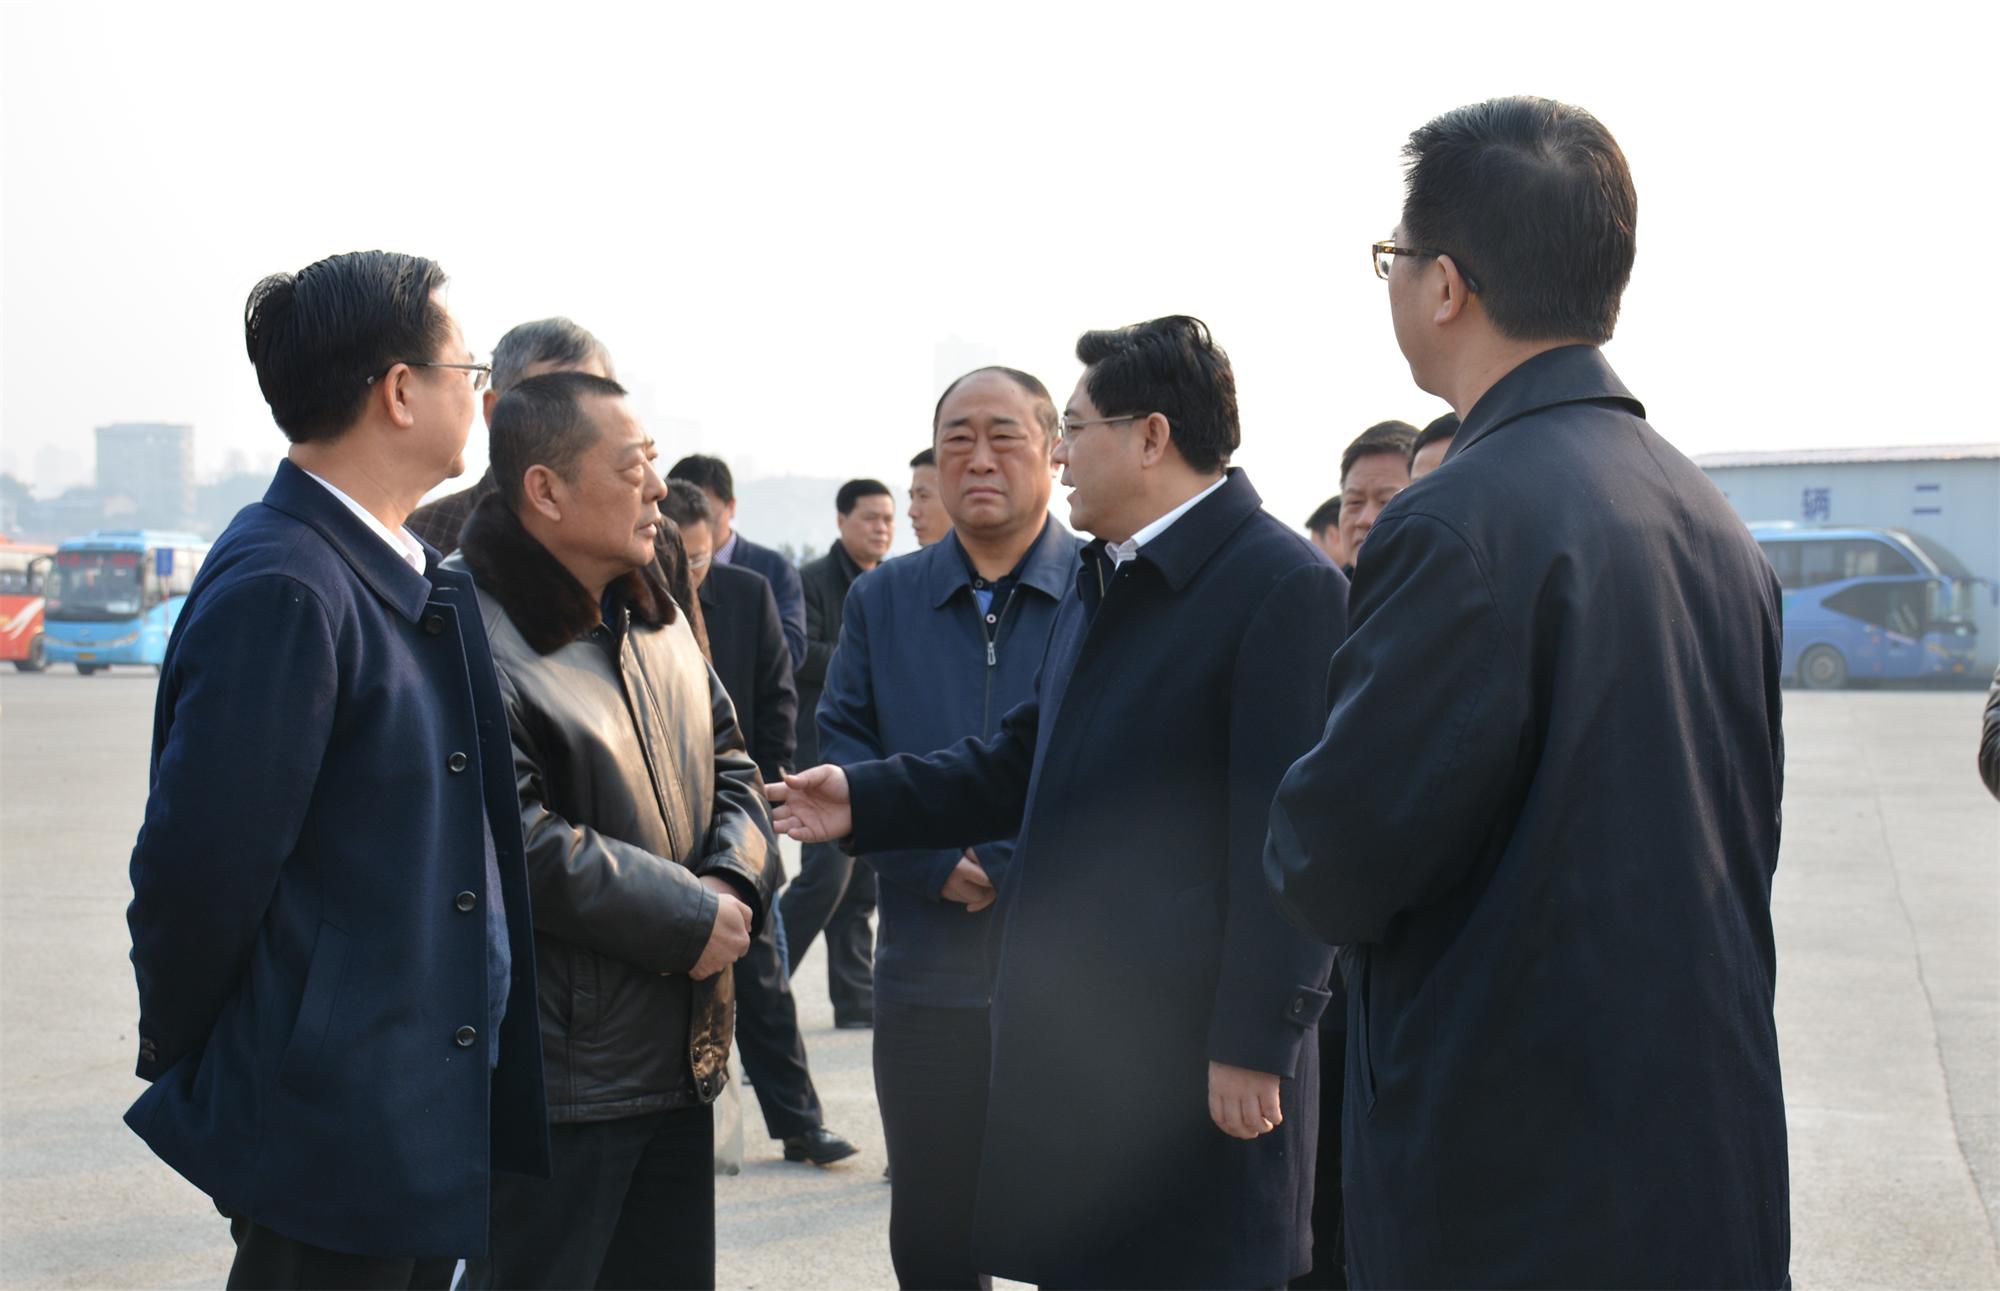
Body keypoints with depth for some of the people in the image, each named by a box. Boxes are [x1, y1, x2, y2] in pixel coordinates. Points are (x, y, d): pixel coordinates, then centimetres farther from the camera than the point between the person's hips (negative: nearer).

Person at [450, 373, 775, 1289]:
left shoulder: (650, 612, 11)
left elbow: (728, 759, 19)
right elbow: (515, 840, -24)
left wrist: (731, 881, -2)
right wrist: (689, 919, -17)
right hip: (556, 1073, -8)